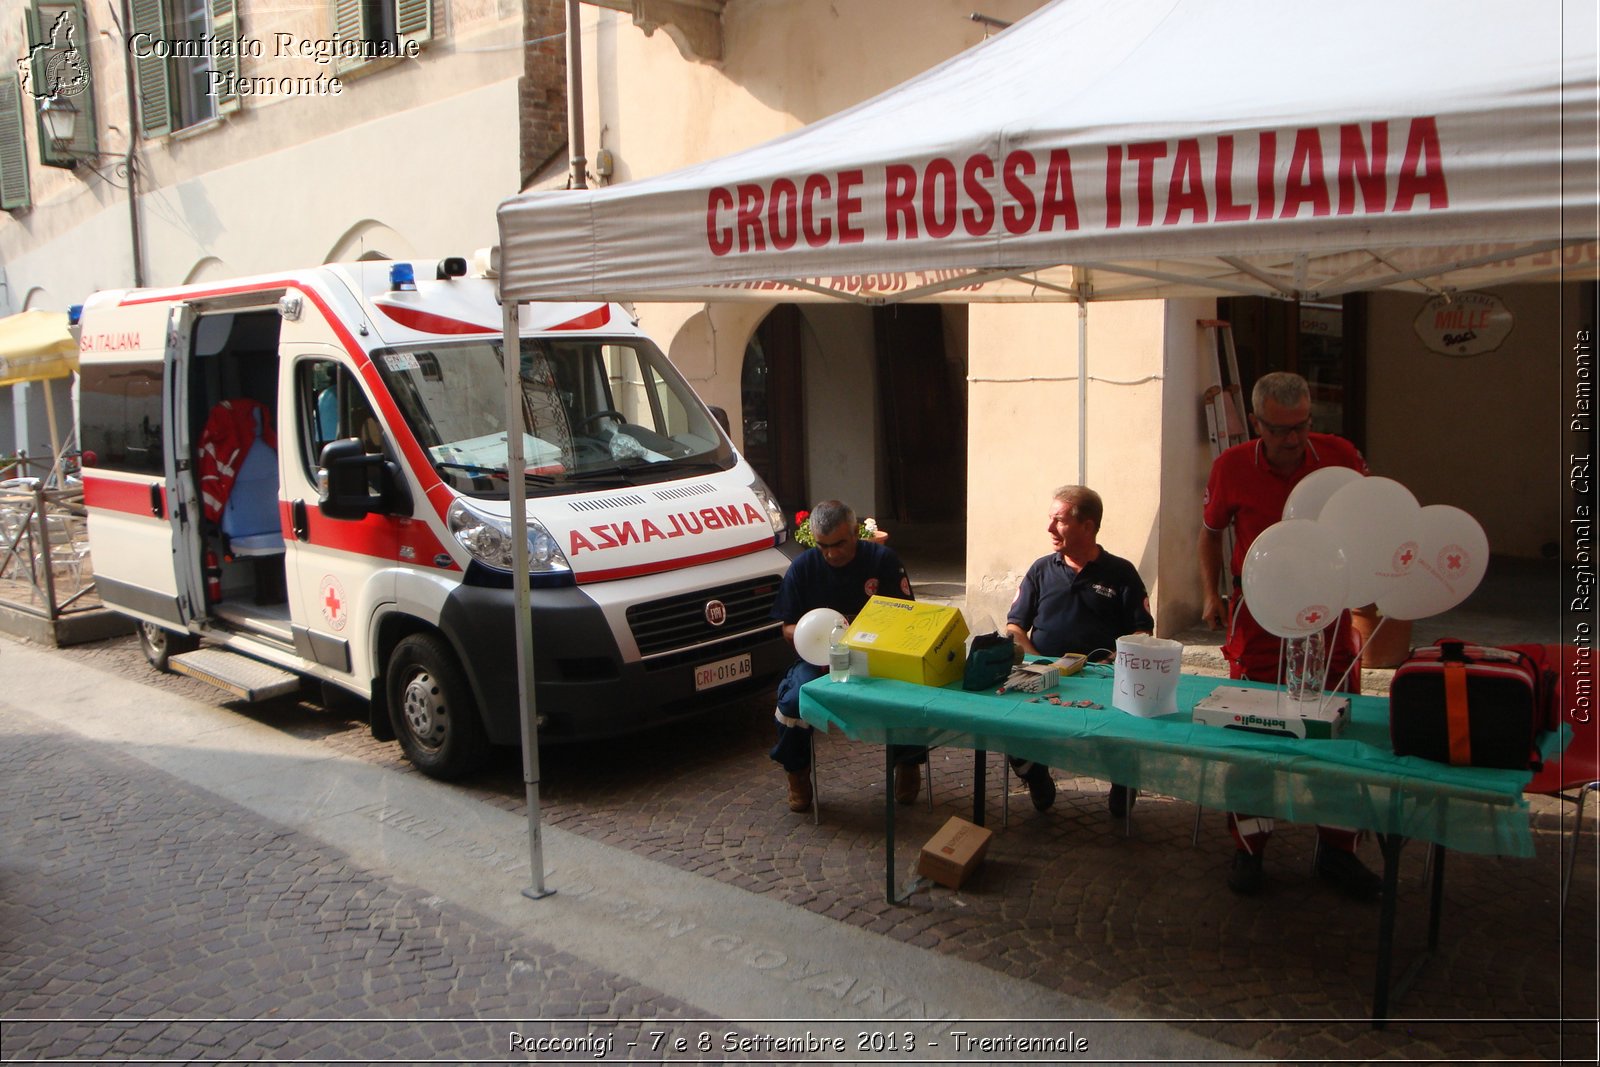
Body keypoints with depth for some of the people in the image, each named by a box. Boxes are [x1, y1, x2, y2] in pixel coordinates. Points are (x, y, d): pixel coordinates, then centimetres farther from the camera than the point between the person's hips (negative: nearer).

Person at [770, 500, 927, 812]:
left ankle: (908, 764, 6)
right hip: (819, 659, 1)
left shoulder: (883, 560, -4)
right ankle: (797, 774, 4)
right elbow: (788, 627, 5)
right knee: (793, 700, -30)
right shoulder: (803, 567, 0)